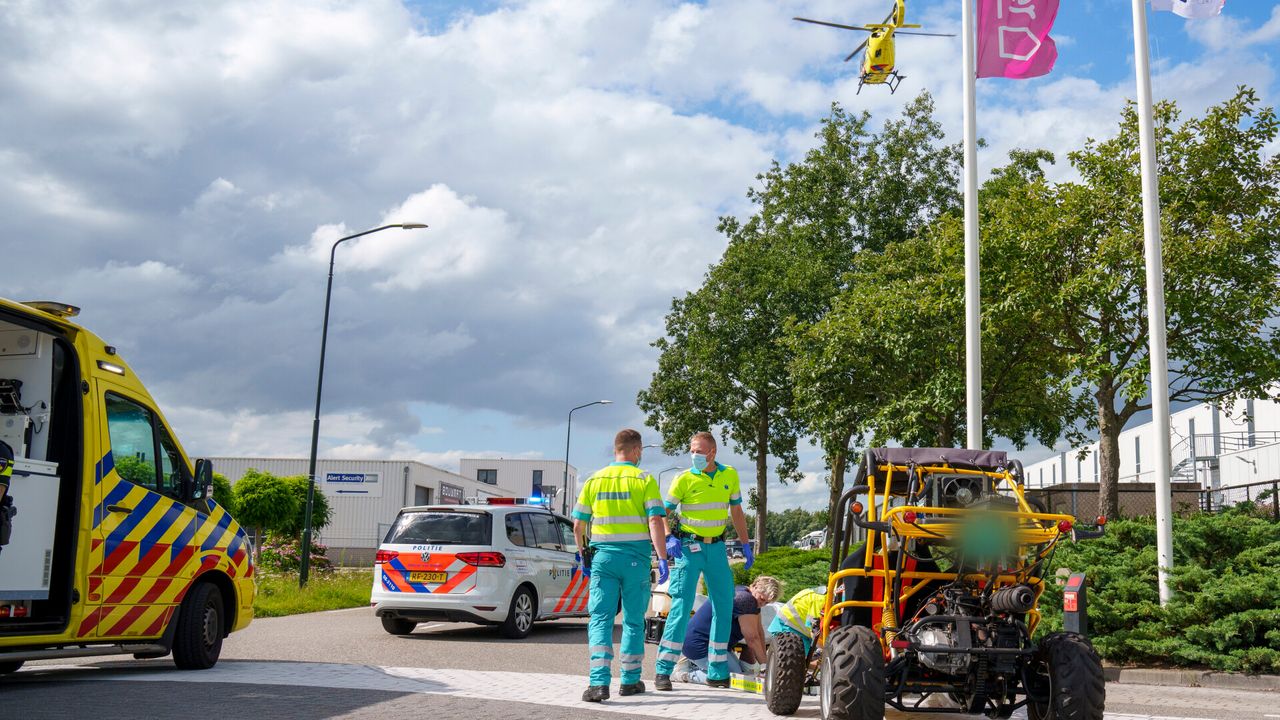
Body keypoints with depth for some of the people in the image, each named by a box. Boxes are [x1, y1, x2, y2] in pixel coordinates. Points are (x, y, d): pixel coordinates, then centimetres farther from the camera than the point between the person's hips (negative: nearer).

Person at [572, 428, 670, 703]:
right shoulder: (645, 480, -2)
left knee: (600, 618, -1)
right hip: (635, 557, -1)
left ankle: (599, 682, -14)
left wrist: (583, 555, 21)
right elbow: (656, 521, -12)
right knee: (633, 620, 12)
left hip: (602, 556, 2)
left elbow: (578, 525, 8)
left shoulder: (594, 480, 7)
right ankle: (630, 680, 19)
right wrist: (662, 559, -10)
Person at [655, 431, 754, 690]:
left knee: (724, 607, 6)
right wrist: (669, 537, -21)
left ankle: (718, 673, 16)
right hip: (689, 548, -4)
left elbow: (736, 512, 16)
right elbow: (664, 512, -4)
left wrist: (746, 545, 14)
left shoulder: (730, 475, 6)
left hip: (716, 547, 4)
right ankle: (663, 671, -4)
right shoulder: (684, 479, -5)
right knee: (681, 606, -9)